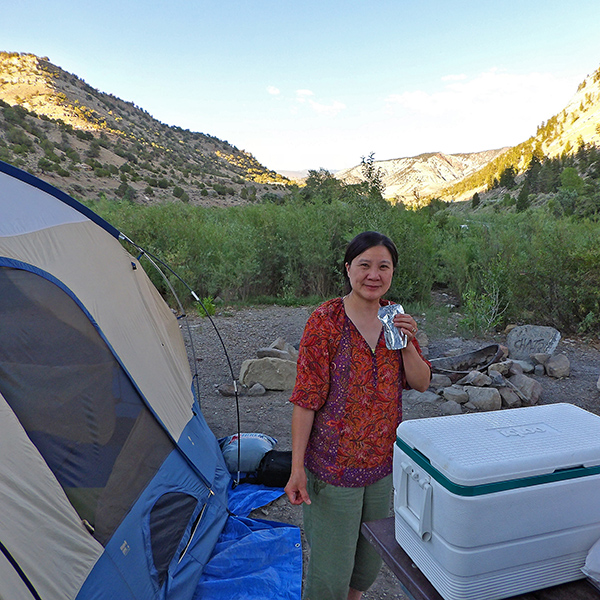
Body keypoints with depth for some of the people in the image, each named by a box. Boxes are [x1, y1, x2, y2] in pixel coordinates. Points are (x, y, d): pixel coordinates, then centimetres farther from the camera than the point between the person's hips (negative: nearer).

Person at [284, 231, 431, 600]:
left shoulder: (397, 318, 2)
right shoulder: (326, 320, -15)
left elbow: (421, 383, 3)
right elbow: (306, 398, -15)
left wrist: (406, 343, -15)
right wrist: (298, 467, -16)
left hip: (385, 459, 5)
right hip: (335, 462, -5)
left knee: (371, 559, 23)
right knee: (330, 568, 7)